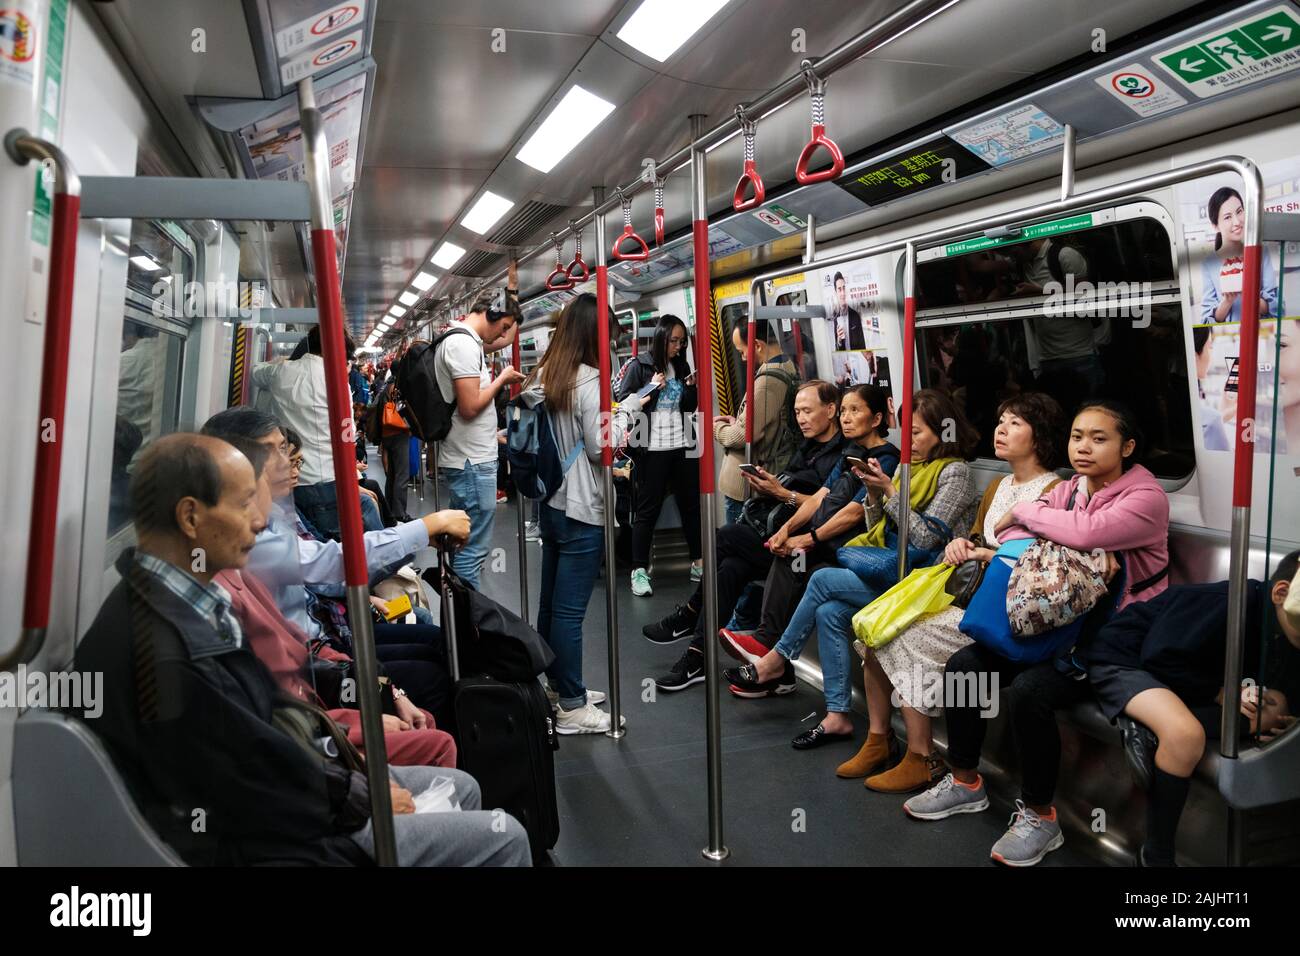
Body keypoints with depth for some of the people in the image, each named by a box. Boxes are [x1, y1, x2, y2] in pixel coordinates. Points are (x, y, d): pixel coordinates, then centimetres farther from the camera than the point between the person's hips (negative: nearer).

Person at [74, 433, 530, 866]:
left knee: (459, 787, 19)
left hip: (275, 777, 9)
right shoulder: (162, 654, -32)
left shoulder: (194, 596, -1)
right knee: (501, 838, -4)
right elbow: (255, 791, -24)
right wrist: (363, 799, -9)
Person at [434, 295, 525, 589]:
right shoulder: (464, 344, -17)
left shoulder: (456, 340, 13)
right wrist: (501, 379, -10)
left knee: (464, 544, 18)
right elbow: (470, 406, -22)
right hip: (472, 462, -11)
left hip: (465, 458, 11)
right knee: (472, 550, -4)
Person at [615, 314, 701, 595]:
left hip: (682, 445, 5)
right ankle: (639, 571, 6)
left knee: (691, 505, 10)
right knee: (647, 510, 0)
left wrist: (691, 387, -2)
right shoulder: (639, 366, -4)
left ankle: (698, 563, 21)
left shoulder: (681, 366, 12)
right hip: (652, 448, -5)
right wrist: (652, 388, -15)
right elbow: (623, 403, -8)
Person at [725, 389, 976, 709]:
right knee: (829, 612, -17)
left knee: (823, 578, -18)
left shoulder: (955, 471, -6)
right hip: (892, 568, 8)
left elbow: (925, 539, -15)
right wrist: (873, 490, -2)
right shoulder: (910, 465, 17)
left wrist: (889, 490, -15)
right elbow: (878, 529, 15)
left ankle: (776, 660, -1)